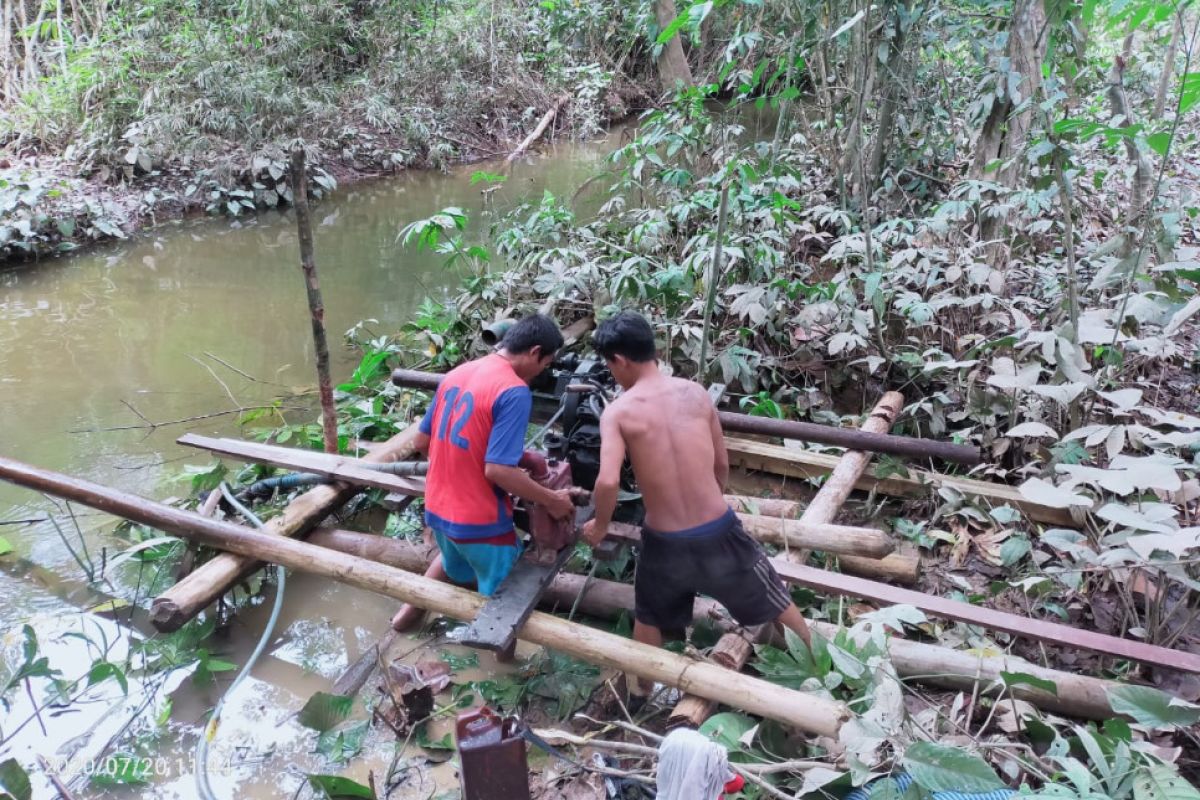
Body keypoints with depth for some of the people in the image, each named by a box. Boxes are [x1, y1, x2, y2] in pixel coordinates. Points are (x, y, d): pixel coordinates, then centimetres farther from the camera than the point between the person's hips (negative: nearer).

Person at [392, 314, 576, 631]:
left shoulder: (456, 373, 2)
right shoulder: (515, 392, -22)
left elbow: (422, 442, 10)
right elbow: (497, 470, -26)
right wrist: (552, 501, -14)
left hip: (437, 508, 8)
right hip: (480, 521, -7)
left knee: (454, 558, 37)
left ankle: (411, 608, 45)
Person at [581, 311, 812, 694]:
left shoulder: (618, 411, -12)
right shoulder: (695, 392, -2)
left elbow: (608, 482, -24)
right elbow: (722, 465, 7)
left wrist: (600, 525, -3)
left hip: (665, 543, -2)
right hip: (718, 530, 2)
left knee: (650, 615, 28)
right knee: (772, 598, 25)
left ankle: (640, 685, 46)